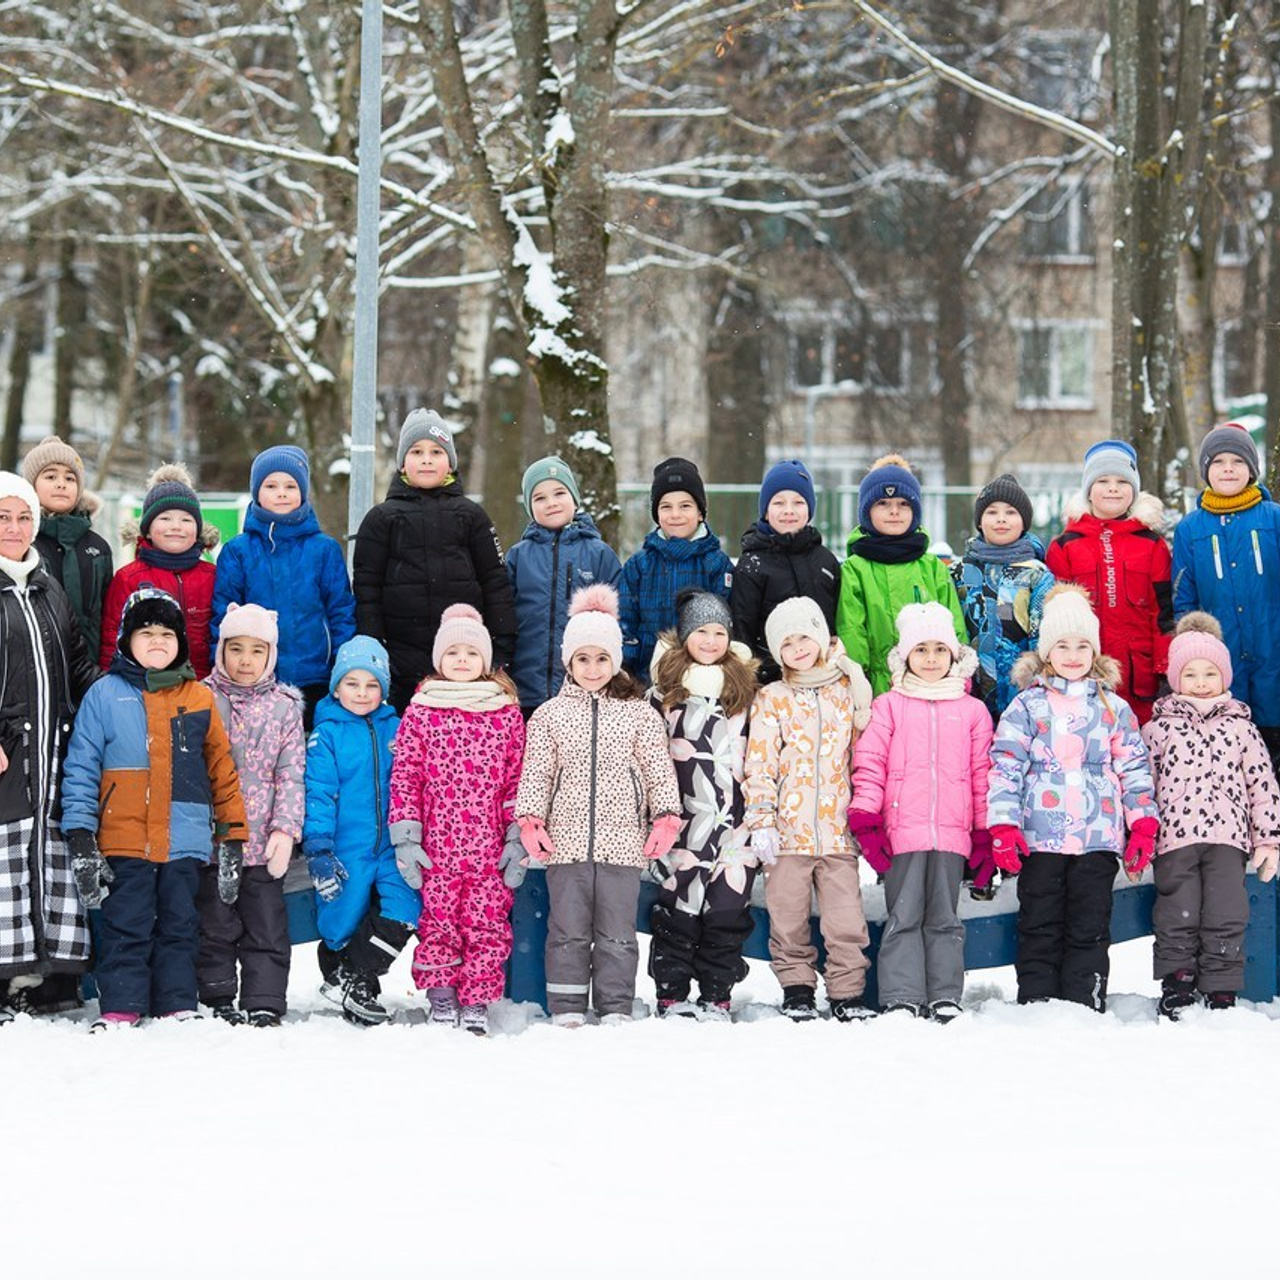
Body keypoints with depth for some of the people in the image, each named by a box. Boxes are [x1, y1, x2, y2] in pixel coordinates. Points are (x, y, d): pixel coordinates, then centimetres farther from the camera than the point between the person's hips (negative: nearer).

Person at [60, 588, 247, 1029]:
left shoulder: (199, 699, 8)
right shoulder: (105, 694, 2)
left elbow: (222, 772, 12)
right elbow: (81, 770, 1)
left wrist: (232, 837, 8)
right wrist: (81, 840, -6)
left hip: (186, 842, 2)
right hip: (124, 841, -2)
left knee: (179, 927, 7)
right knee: (126, 927, -1)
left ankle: (179, 1010, 13)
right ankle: (119, 1010, 4)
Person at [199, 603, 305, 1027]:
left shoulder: (284, 706, 5)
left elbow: (291, 774, 2)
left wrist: (285, 829, -8)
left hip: (263, 842, 1)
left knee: (266, 926, 3)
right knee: (215, 924, 5)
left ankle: (264, 1004, 7)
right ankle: (218, 1000, 13)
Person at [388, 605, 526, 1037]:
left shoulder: (507, 713, 8)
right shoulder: (421, 712, 4)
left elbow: (517, 779, 8)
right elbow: (404, 776, 1)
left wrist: (517, 839, 1)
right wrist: (405, 838, -6)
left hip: (489, 850, 1)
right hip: (437, 849, -1)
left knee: (488, 925, 0)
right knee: (438, 923, 2)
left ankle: (477, 1005, 6)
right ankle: (441, 1000, 11)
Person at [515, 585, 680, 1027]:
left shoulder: (639, 713, 6)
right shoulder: (549, 715, 7)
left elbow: (659, 770, 5)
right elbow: (536, 773, 6)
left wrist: (666, 817, -4)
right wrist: (530, 820, -5)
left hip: (622, 841, 0)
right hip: (566, 841, 0)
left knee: (617, 933, 3)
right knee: (569, 932, 3)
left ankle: (616, 1011, 9)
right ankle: (567, 1011, 8)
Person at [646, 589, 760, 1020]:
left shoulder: (746, 691, 12)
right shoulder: (663, 693, 7)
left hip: (734, 824, 1)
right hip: (682, 822, -1)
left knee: (727, 910, -1)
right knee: (678, 910, -4)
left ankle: (716, 997, 7)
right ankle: (672, 996, 3)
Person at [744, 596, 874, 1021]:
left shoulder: (847, 691, 10)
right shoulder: (771, 699, 6)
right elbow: (758, 765, 2)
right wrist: (761, 822, -6)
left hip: (838, 828, 1)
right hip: (788, 827, -1)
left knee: (846, 920, -2)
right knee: (788, 919, 4)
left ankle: (848, 993, 6)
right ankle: (797, 990, 15)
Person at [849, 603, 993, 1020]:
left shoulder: (972, 711, 11)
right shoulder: (888, 706, 7)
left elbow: (982, 773, 13)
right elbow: (868, 763, 3)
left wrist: (986, 833, 9)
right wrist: (865, 821, -6)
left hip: (952, 833, 1)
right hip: (902, 830, -1)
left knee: (944, 918, 7)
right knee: (903, 917, -1)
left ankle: (946, 998, 10)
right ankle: (902, 999, -1)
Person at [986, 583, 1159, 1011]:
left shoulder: (1114, 708, 12)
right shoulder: (1026, 706, 6)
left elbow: (1135, 768, 13)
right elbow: (1005, 766, 1)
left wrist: (1143, 824, 3)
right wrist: (1003, 826, -9)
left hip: (1098, 836, 1)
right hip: (1039, 837, -1)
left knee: (1089, 928, 3)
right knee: (1039, 927, 3)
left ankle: (1086, 1006, 5)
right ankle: (1036, 1004, 6)